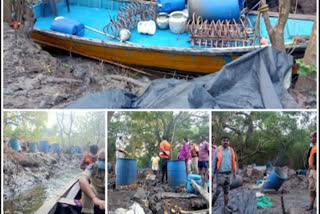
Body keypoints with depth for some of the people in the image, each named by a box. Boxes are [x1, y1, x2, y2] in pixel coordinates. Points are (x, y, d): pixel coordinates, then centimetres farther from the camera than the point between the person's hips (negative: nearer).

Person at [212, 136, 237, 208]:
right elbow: (214, 162, -3)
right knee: (218, 190, -6)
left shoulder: (231, 150, 7)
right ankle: (211, 205, 7)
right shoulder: (218, 150, -5)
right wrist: (212, 173, -4)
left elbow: (233, 161, 13)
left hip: (228, 173, 4)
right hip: (220, 173, -4)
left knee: (226, 191, 10)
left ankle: (226, 206, 17)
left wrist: (234, 172, 13)